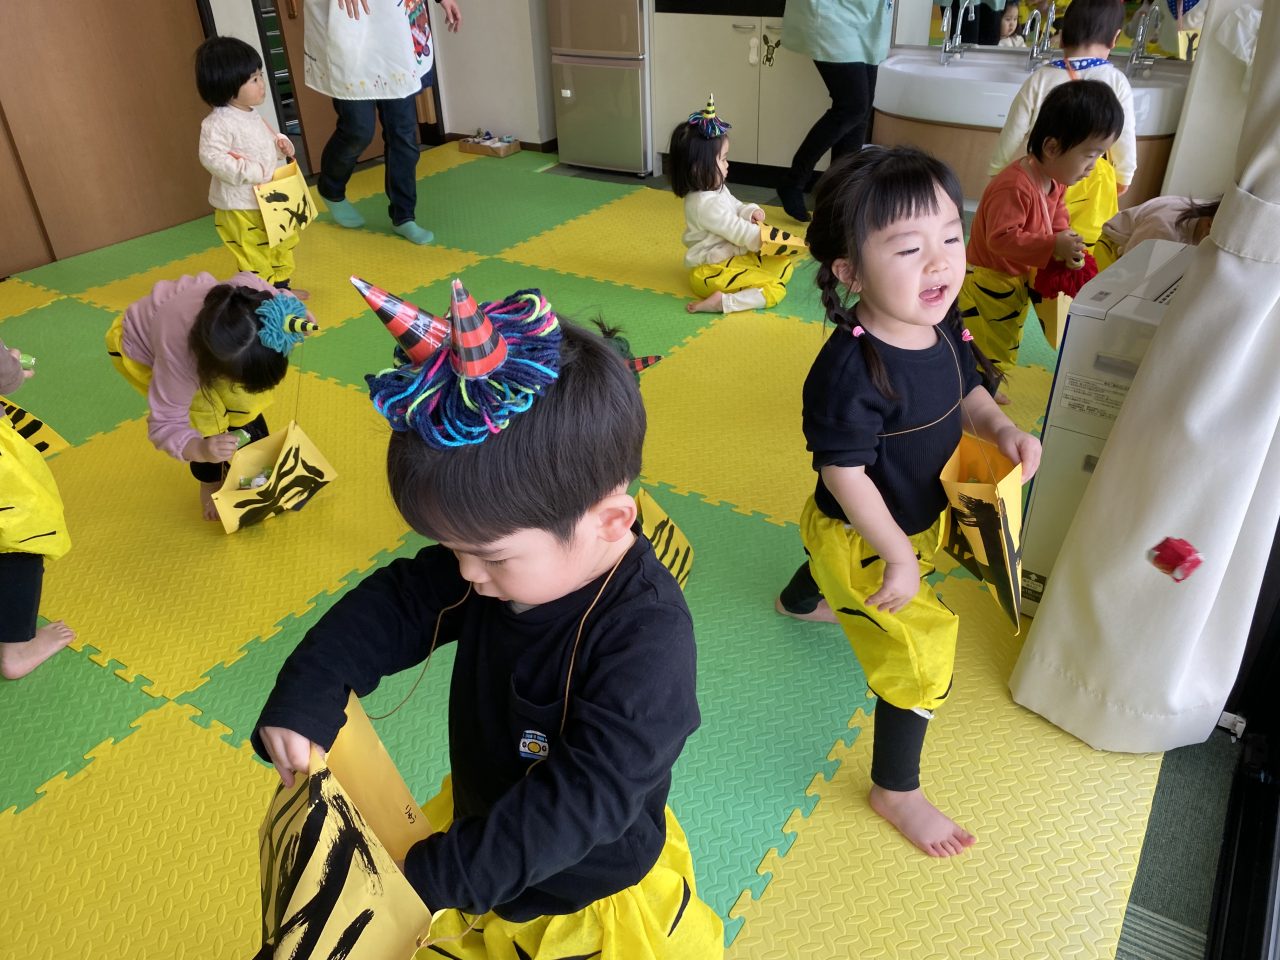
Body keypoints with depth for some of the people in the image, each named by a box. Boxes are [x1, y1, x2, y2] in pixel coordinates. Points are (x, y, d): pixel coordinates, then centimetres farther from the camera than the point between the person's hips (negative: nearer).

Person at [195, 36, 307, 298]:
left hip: (268, 201, 9)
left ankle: (281, 288, 41)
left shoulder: (253, 116, 8)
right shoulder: (218, 123, -21)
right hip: (239, 208, -9)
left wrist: (281, 144, 1)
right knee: (254, 257, -1)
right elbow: (212, 158, -28)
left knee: (283, 244, 22)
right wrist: (253, 172, -30)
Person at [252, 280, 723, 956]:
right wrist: (304, 697, -20)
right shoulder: (516, 555, -15)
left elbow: (585, 796, -36)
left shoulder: (644, 637, -36)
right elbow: (396, 603, -7)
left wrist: (436, 879, -34)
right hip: (479, 820, 6)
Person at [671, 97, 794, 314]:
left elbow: (736, 207, 21)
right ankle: (723, 301, -27)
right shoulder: (706, 204, -25)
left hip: (733, 257, 11)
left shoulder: (717, 189, 7)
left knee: (784, 264, 12)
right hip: (712, 272, -11)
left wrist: (751, 212, -3)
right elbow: (740, 232, -23)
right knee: (775, 290, -20)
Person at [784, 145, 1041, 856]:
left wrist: (1002, 429, -15)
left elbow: (967, 392, 6)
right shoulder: (851, 370, -38)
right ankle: (895, 793, 23)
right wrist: (899, 557, -25)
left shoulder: (942, 326, -13)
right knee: (920, 661, -1)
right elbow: (843, 473, -32)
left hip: (918, 519, 9)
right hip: (863, 543, -9)